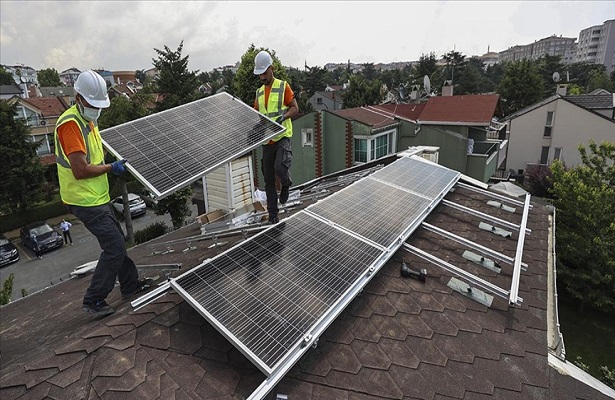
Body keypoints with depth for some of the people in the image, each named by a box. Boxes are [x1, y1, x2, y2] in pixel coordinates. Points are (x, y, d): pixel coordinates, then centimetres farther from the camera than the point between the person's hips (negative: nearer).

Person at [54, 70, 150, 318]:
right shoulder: (70, 124, -20)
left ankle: (130, 285, 31)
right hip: (86, 201, -10)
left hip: (97, 197, 10)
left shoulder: (88, 120, 12)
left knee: (116, 242, 17)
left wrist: (114, 163, 10)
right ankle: (93, 300, 9)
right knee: (114, 247, -6)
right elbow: (80, 170, -25)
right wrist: (111, 167, -12)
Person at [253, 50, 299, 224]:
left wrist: (283, 117, -19)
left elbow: (295, 108, -2)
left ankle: (286, 185, 10)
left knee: (280, 168, -28)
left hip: (282, 137, -5)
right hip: (267, 140, 6)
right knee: (268, 180, 7)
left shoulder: (283, 86, 0)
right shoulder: (259, 92, 17)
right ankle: (272, 214, 18)